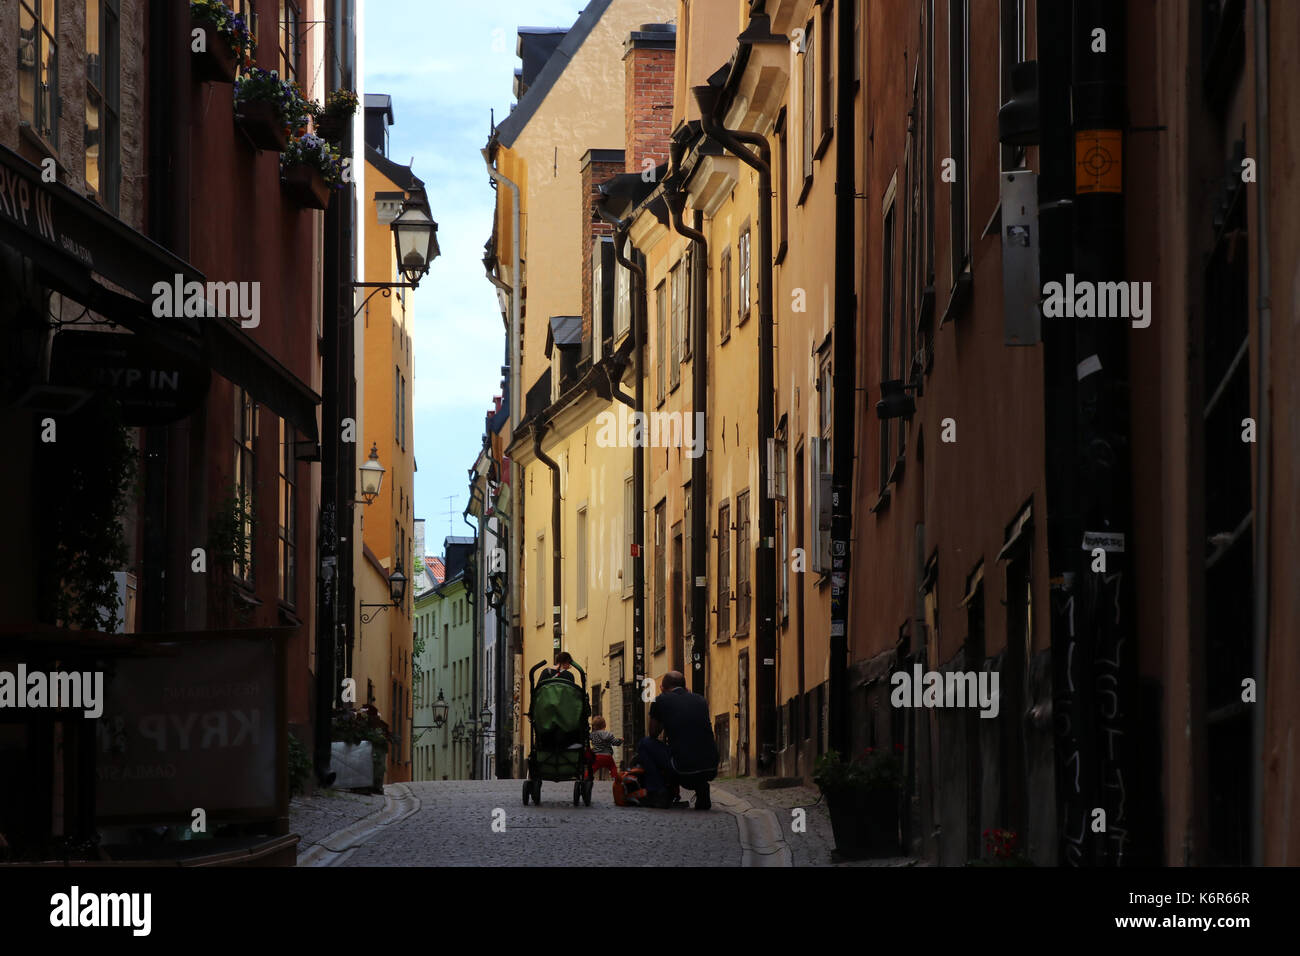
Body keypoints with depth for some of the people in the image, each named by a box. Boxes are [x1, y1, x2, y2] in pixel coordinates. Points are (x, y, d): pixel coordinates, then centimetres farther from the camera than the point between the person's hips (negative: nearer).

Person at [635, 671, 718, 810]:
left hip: (682, 769, -4)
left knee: (645, 744, 19)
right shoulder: (701, 701, 16)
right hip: (710, 770, 4)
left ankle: (658, 792, 8)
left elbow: (653, 734, 20)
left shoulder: (661, 701, 6)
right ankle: (701, 788, 16)